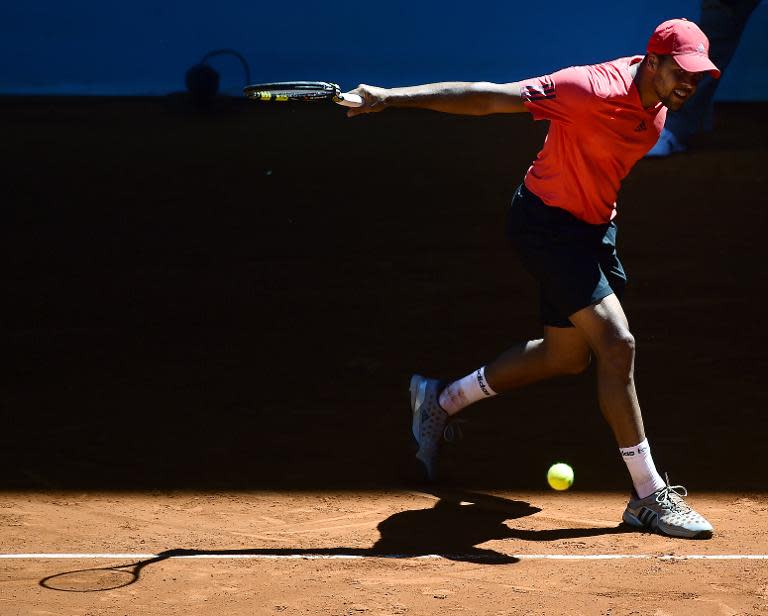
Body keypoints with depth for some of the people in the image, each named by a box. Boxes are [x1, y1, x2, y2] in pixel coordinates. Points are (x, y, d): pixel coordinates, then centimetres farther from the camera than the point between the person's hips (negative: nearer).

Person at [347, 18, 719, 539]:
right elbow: (487, 97, -29)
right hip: (547, 223, -10)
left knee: (568, 355, 19)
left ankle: (441, 401, 38)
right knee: (618, 344, -17)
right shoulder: (594, 90, -29)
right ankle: (649, 496, -10)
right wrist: (394, 97, -31)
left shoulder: (658, 102, -3)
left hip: (593, 224, 10)